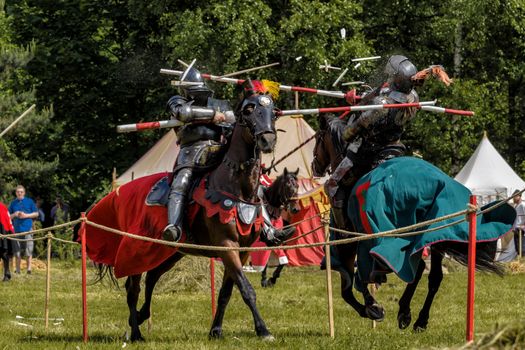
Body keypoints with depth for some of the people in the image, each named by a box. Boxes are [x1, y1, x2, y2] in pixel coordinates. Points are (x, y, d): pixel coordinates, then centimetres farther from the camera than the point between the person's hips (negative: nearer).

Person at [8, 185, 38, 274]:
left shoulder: (29, 201, 6)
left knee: (28, 250, -5)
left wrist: (26, 215, -6)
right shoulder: (13, 203, 11)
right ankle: (18, 269, 10)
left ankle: (29, 268, 2)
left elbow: (36, 214, 7)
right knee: (17, 251, 2)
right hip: (17, 229, 2)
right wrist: (14, 215, -5)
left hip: (28, 228, -2)